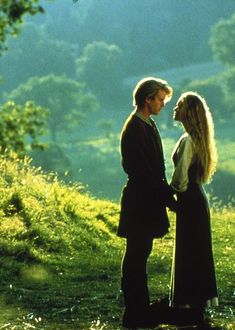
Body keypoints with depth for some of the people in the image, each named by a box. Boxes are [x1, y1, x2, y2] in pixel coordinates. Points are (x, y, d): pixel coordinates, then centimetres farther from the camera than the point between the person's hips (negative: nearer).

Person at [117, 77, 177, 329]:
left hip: (147, 201, 10)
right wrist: (166, 197, -18)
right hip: (141, 202, -10)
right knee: (136, 257, -4)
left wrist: (166, 192, 12)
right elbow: (143, 171, -21)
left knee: (139, 256, 16)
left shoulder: (147, 125, 13)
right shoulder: (136, 129, -19)